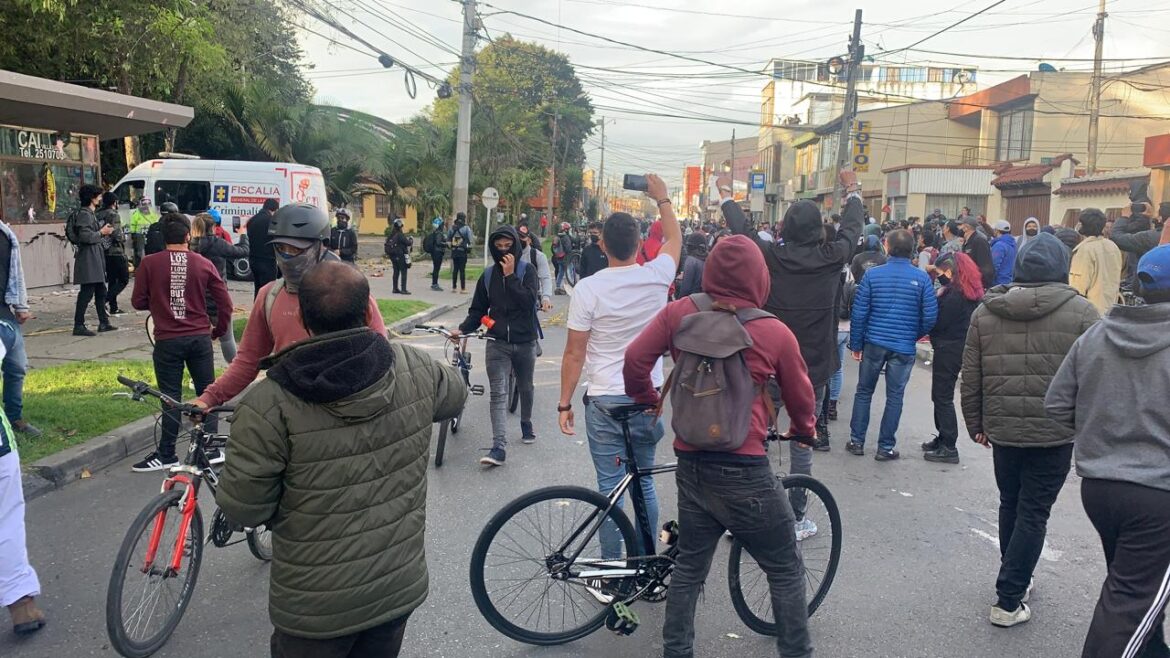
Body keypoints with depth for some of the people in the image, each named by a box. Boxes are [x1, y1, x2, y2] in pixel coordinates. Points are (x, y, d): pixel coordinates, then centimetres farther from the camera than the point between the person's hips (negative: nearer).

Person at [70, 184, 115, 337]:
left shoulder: (90, 214, 19)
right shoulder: (84, 214, -13)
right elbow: (84, 236, -23)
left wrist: (102, 232, 13)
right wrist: (101, 233, -11)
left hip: (95, 257, 11)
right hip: (88, 257, -11)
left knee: (100, 290, 14)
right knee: (87, 291, -10)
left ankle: (103, 322, 20)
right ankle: (78, 326, -7)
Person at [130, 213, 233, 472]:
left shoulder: (149, 264, -5)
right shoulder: (204, 264, -1)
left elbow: (138, 302, -2)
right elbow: (225, 302, 0)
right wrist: (219, 330, 15)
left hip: (167, 341, -1)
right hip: (200, 338, 1)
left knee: (171, 398, 5)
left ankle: (166, 455, 11)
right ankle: (212, 449, 15)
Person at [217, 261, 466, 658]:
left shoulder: (269, 406, -24)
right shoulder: (416, 370, -13)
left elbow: (243, 509, -16)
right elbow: (456, 394, 9)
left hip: (317, 608, -3)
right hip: (402, 587, 3)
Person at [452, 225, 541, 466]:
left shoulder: (527, 271, -3)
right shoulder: (488, 275, 6)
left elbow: (529, 302, -19)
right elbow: (478, 309, 9)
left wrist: (511, 276, -21)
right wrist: (463, 329, -7)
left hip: (525, 342, -1)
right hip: (497, 343, 1)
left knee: (525, 387, 18)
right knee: (498, 394, -9)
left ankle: (526, 424, 44)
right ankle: (499, 447, -15)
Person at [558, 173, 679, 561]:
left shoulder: (588, 289, -12)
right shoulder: (657, 277, -5)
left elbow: (574, 354, -9)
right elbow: (674, 239, 18)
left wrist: (564, 403, 0)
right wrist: (662, 199, 30)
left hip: (606, 401, -3)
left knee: (610, 488, 4)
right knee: (644, 482, 18)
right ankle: (648, 559, 28)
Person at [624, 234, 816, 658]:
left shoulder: (679, 313, -5)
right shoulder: (775, 332, -10)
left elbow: (635, 360, -2)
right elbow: (800, 397, 3)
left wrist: (646, 399, 18)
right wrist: (804, 431, 24)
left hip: (691, 467, 4)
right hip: (744, 473, -4)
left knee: (689, 567, 22)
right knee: (786, 571, 14)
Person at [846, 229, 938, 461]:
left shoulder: (872, 274, -5)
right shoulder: (922, 278, -6)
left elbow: (858, 312, -5)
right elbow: (930, 317, -6)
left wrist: (856, 344, 4)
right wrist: (915, 335, 13)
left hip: (874, 343, 1)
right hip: (904, 347, 0)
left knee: (864, 392, 14)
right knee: (894, 397, 8)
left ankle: (856, 441, 18)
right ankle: (885, 448, 13)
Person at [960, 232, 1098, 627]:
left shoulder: (984, 312, 1)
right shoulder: (1080, 312, -8)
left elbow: (971, 378, 4)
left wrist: (975, 424, 14)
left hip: (1002, 430, 3)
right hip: (1055, 432, -3)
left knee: (1010, 505, 20)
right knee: (1033, 514, 4)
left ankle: (1016, 579, 35)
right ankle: (1008, 601, 6)